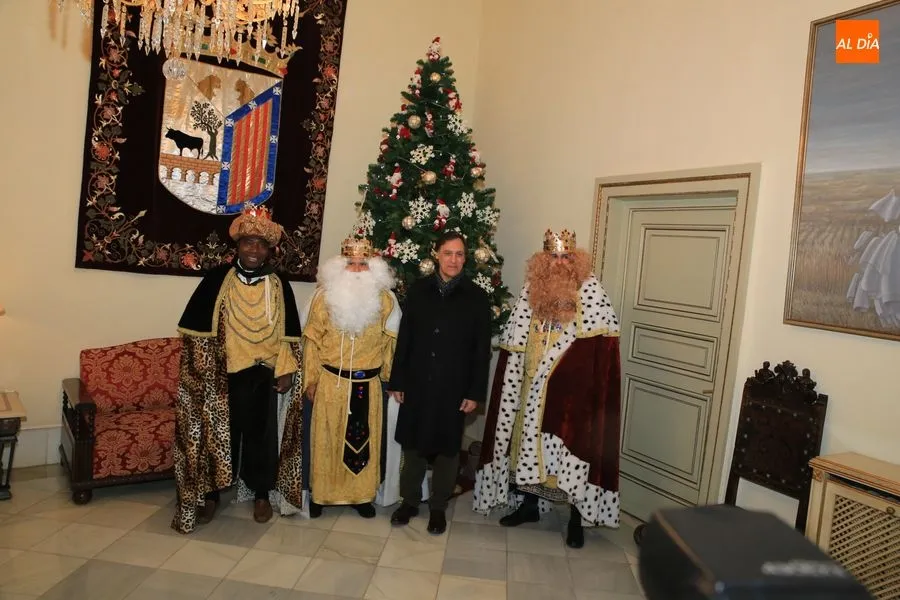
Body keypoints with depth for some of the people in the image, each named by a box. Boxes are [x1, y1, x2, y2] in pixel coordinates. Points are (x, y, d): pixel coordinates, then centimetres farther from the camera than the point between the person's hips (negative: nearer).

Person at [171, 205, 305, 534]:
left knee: (261, 433, 11)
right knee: (217, 432, 9)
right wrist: (200, 369, -5)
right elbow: (196, 328, -2)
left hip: (262, 374, 1)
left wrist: (286, 370, -4)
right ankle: (210, 494, 26)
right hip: (221, 374, -1)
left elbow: (289, 334, 2)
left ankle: (262, 494, 26)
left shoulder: (279, 286, 1)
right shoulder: (217, 279, -4)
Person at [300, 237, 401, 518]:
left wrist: (391, 377, 7)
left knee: (364, 439, 11)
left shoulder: (385, 299, -1)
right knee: (327, 438, 11)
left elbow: (390, 341, 6)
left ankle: (361, 494, 26)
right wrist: (310, 379, -2)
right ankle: (320, 493, 27)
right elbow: (312, 339, 0)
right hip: (331, 381, -1)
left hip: (368, 383, 1)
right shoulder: (325, 296, -3)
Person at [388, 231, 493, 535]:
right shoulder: (418, 290, 1)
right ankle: (410, 500, 31)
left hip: (453, 387, -1)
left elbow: (482, 349, -4)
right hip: (417, 383, 2)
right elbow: (404, 339, 3)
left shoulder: (477, 297, -4)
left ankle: (438, 507, 28)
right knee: (413, 444, 13)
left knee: (447, 448, 10)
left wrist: (475, 392, -7)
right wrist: (397, 381, 1)